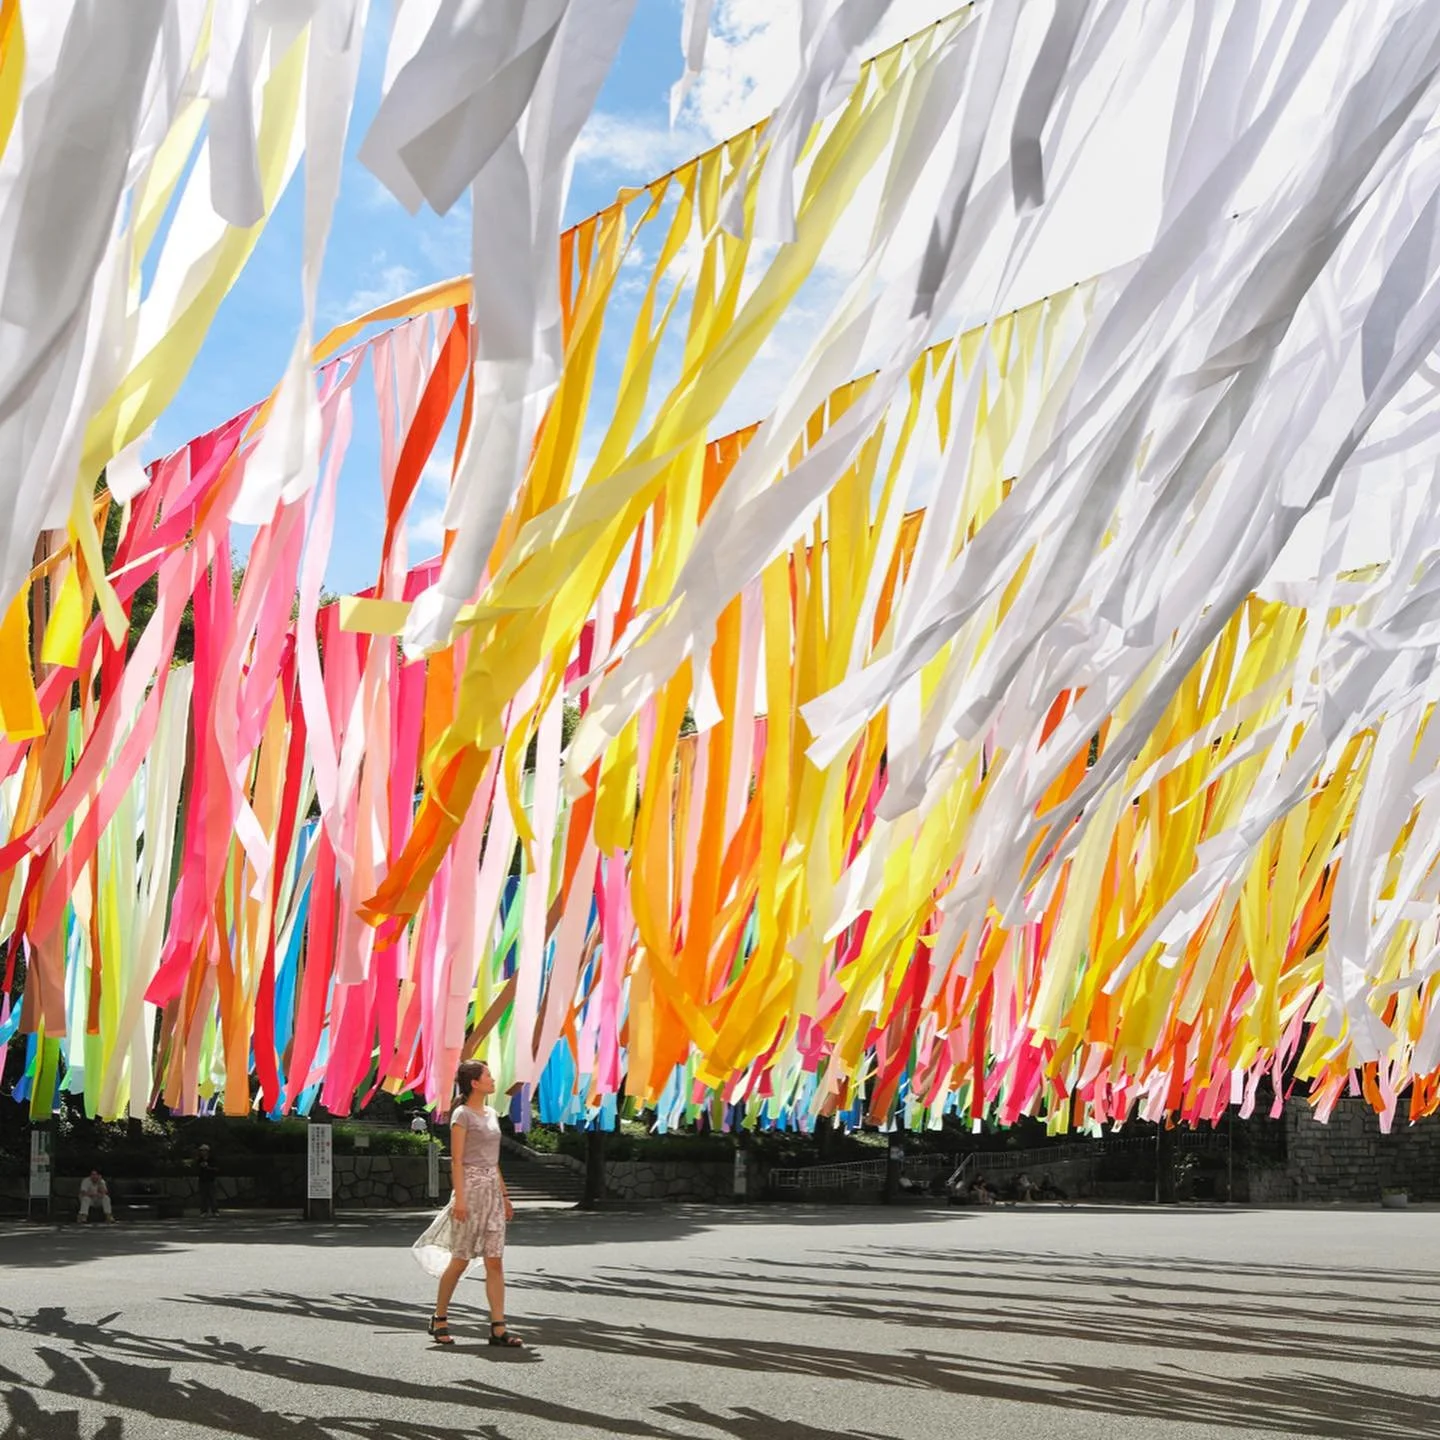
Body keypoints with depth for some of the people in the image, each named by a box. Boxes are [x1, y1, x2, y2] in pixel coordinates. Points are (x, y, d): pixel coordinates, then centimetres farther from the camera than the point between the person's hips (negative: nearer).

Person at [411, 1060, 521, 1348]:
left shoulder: (491, 1114, 15)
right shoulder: (462, 1115, -7)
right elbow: (457, 1160, -11)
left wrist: (504, 1195, 18)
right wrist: (459, 1198, -18)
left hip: (492, 1188, 7)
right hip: (471, 1186, -7)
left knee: (495, 1260, 0)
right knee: (460, 1259, 1)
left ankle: (498, 1326, -2)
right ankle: (439, 1318, 16)